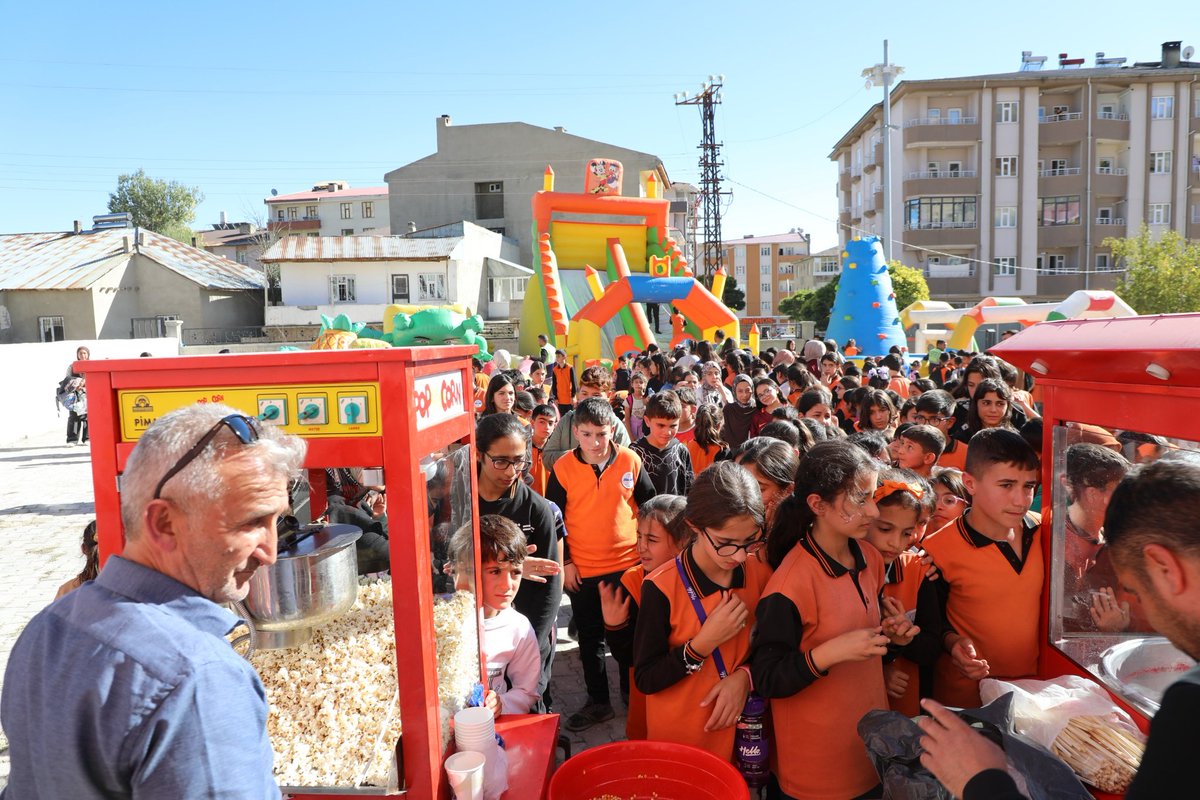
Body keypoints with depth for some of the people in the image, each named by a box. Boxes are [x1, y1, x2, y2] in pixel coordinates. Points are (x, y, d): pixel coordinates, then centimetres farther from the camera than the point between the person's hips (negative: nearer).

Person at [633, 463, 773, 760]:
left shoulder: (761, 574, -10)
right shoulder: (661, 588, -22)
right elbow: (645, 680, -17)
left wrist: (744, 675, -15)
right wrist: (703, 643, -28)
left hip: (742, 732, 4)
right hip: (677, 740, -3)